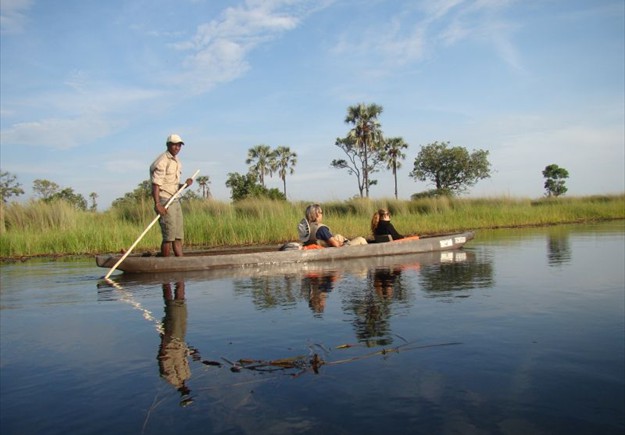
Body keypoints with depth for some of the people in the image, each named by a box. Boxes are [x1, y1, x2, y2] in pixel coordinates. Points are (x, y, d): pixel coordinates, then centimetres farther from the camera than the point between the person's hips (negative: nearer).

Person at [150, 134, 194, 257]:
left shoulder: (177, 162, 17)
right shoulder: (162, 161, -10)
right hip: (164, 201, -9)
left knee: (179, 236, 6)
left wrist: (185, 184, 2)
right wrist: (157, 204, -25)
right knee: (169, 236, -9)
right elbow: (155, 184, -17)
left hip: (175, 200, 9)